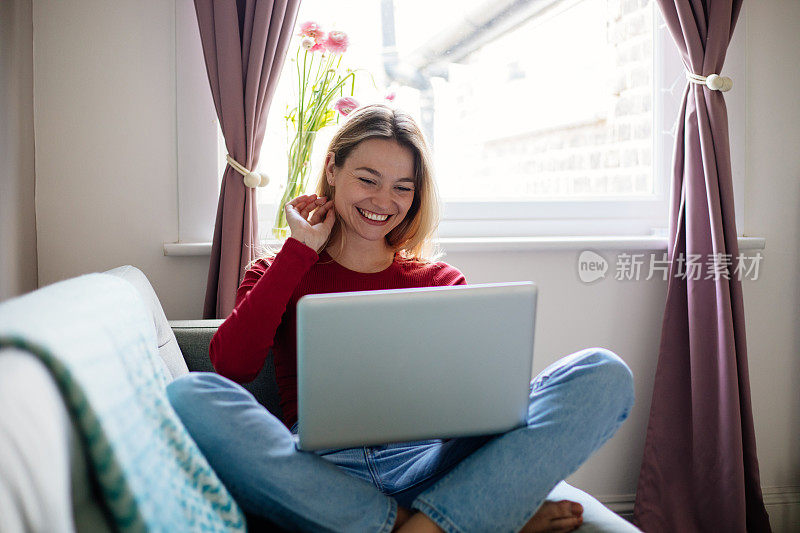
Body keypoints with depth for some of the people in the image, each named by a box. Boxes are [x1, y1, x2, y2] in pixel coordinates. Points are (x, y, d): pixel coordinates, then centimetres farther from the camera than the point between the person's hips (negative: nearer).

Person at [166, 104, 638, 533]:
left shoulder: (441, 281, 20)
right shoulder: (279, 273, 17)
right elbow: (231, 365, -3)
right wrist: (299, 250, 4)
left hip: (428, 463, 1)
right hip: (316, 467, 0)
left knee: (603, 373, -15)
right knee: (190, 396, -31)